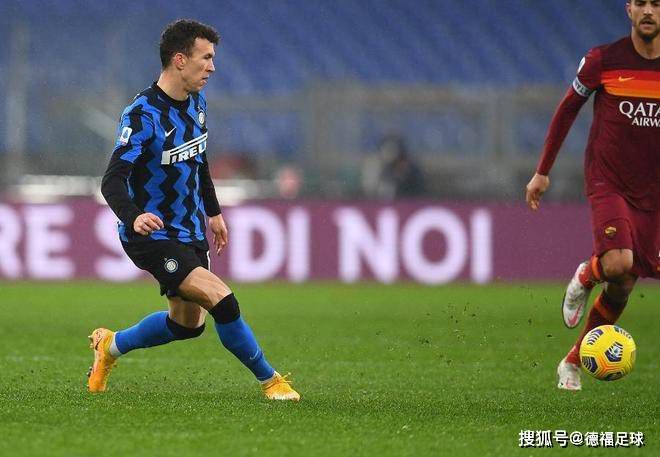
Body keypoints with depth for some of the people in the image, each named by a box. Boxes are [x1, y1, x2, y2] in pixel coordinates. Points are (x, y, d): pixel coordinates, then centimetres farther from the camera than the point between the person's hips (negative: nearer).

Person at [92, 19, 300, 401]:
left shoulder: (196, 102, 4)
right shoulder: (142, 115, -22)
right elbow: (112, 182, -29)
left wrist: (213, 211, 26)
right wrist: (134, 218, -48)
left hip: (190, 232, 9)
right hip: (152, 237, -9)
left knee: (188, 324, 16)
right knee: (222, 300, -21)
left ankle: (111, 345, 38)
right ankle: (270, 380, -7)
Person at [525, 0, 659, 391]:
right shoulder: (603, 60, -7)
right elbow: (568, 109, 6)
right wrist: (543, 171, 7)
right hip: (607, 183, -3)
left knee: (622, 287, 4)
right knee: (619, 263, -27)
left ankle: (573, 363, 23)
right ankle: (585, 277, 9)